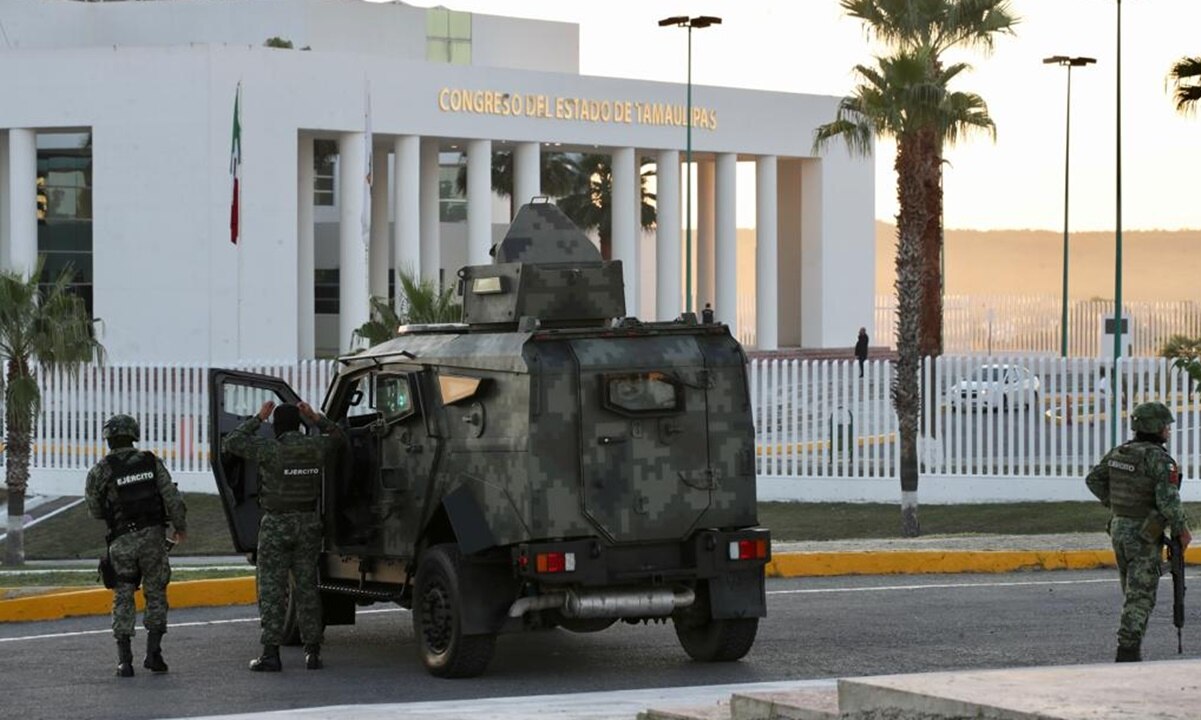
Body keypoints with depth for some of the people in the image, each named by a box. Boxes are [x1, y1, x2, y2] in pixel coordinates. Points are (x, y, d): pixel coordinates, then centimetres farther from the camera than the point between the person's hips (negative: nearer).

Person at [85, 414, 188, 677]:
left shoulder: (100, 471, -3)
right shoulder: (151, 462, 2)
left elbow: (95, 510, 3)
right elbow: (172, 497, -1)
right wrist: (180, 526, 12)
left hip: (122, 541, -1)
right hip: (153, 537, 1)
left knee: (123, 599, 6)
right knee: (156, 595, 12)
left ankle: (124, 660, 0)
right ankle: (153, 653, 5)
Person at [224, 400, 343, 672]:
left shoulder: (271, 450, -13)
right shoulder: (315, 447, 1)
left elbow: (231, 442, -7)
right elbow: (336, 434, 23)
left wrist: (257, 418, -2)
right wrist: (315, 418, 15)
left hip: (276, 524, -4)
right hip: (308, 522, 4)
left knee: (272, 589, -1)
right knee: (307, 586, 10)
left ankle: (271, 654, -5)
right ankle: (313, 651, 10)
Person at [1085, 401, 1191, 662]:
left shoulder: (1118, 452, 4)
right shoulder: (1160, 460, -18)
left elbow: (1093, 479, 16)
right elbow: (1169, 501, -25)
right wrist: (1182, 530, -11)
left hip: (1118, 528, 7)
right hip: (1144, 535, -7)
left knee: (1133, 592, 19)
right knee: (1141, 597, -3)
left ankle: (1130, 649, 23)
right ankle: (1128, 652, -9)